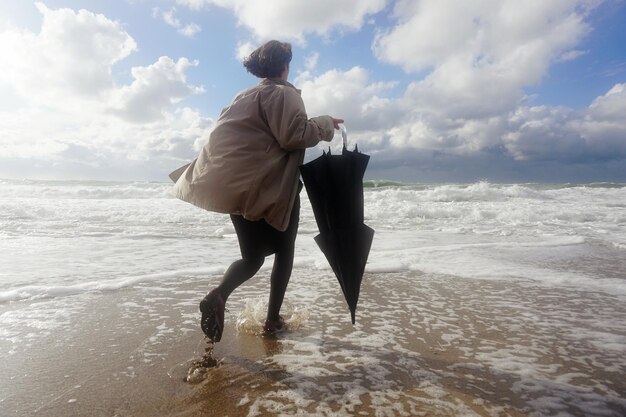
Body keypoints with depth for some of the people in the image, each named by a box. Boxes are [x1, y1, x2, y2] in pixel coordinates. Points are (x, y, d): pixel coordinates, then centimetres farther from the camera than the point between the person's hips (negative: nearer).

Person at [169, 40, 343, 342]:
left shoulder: (243, 97, 18)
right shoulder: (283, 93, -5)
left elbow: (225, 138, 20)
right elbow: (294, 135, -17)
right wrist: (325, 124, -2)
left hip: (238, 187, 7)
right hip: (272, 188, -6)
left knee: (252, 257, 13)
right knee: (284, 252, 12)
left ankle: (219, 294, -15)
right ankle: (273, 319, 15)